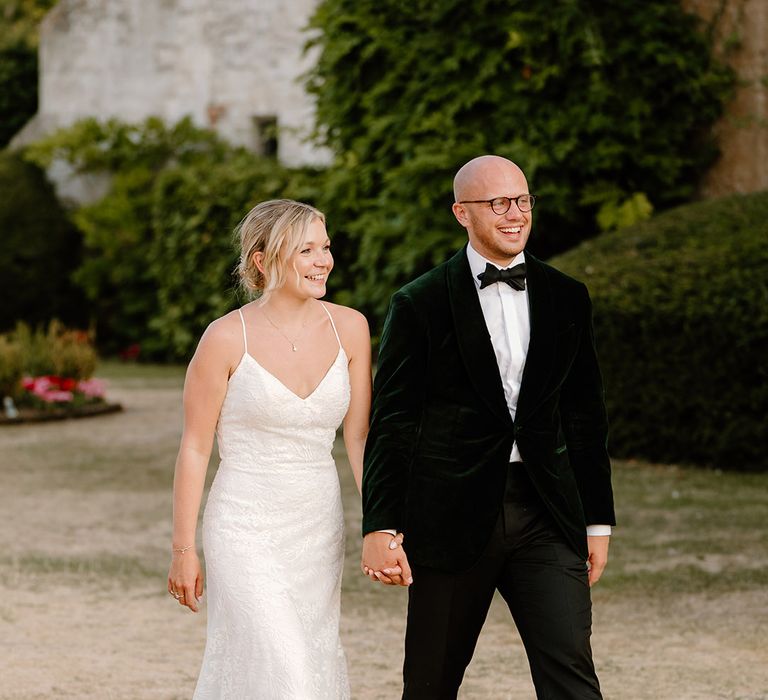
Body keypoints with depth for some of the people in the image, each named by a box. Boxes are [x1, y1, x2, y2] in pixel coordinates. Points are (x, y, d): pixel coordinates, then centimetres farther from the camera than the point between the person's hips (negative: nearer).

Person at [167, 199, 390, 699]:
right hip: (247, 530, -5)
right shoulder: (228, 339, -11)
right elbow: (195, 448, -6)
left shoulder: (349, 328, 0)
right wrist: (184, 550, -5)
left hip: (319, 528, 5)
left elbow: (360, 437, 5)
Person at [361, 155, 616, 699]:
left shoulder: (567, 299, 8)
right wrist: (379, 529, -11)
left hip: (546, 514, 2)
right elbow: (391, 425, -4)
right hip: (454, 518, -2)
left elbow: (586, 417, 13)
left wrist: (598, 521, 12)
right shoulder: (420, 305, -3)